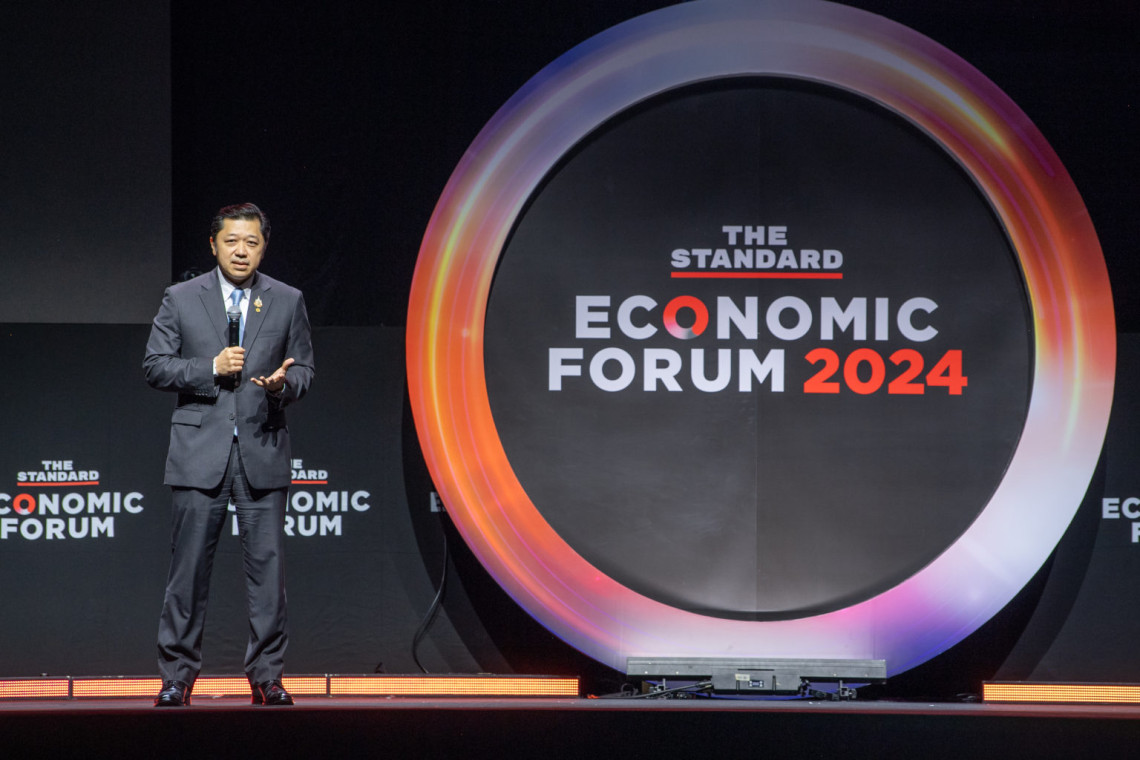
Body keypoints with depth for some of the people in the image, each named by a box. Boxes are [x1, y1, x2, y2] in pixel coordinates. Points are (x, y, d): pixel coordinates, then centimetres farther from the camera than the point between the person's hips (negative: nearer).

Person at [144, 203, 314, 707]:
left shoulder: (287, 302, 9)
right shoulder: (181, 299, 5)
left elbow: (304, 368, 11)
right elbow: (155, 366, 3)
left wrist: (283, 384, -12)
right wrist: (211, 369, -11)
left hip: (263, 451, 1)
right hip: (199, 451, -1)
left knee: (267, 566, 0)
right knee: (189, 568, 0)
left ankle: (267, 676, 7)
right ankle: (176, 676, 7)